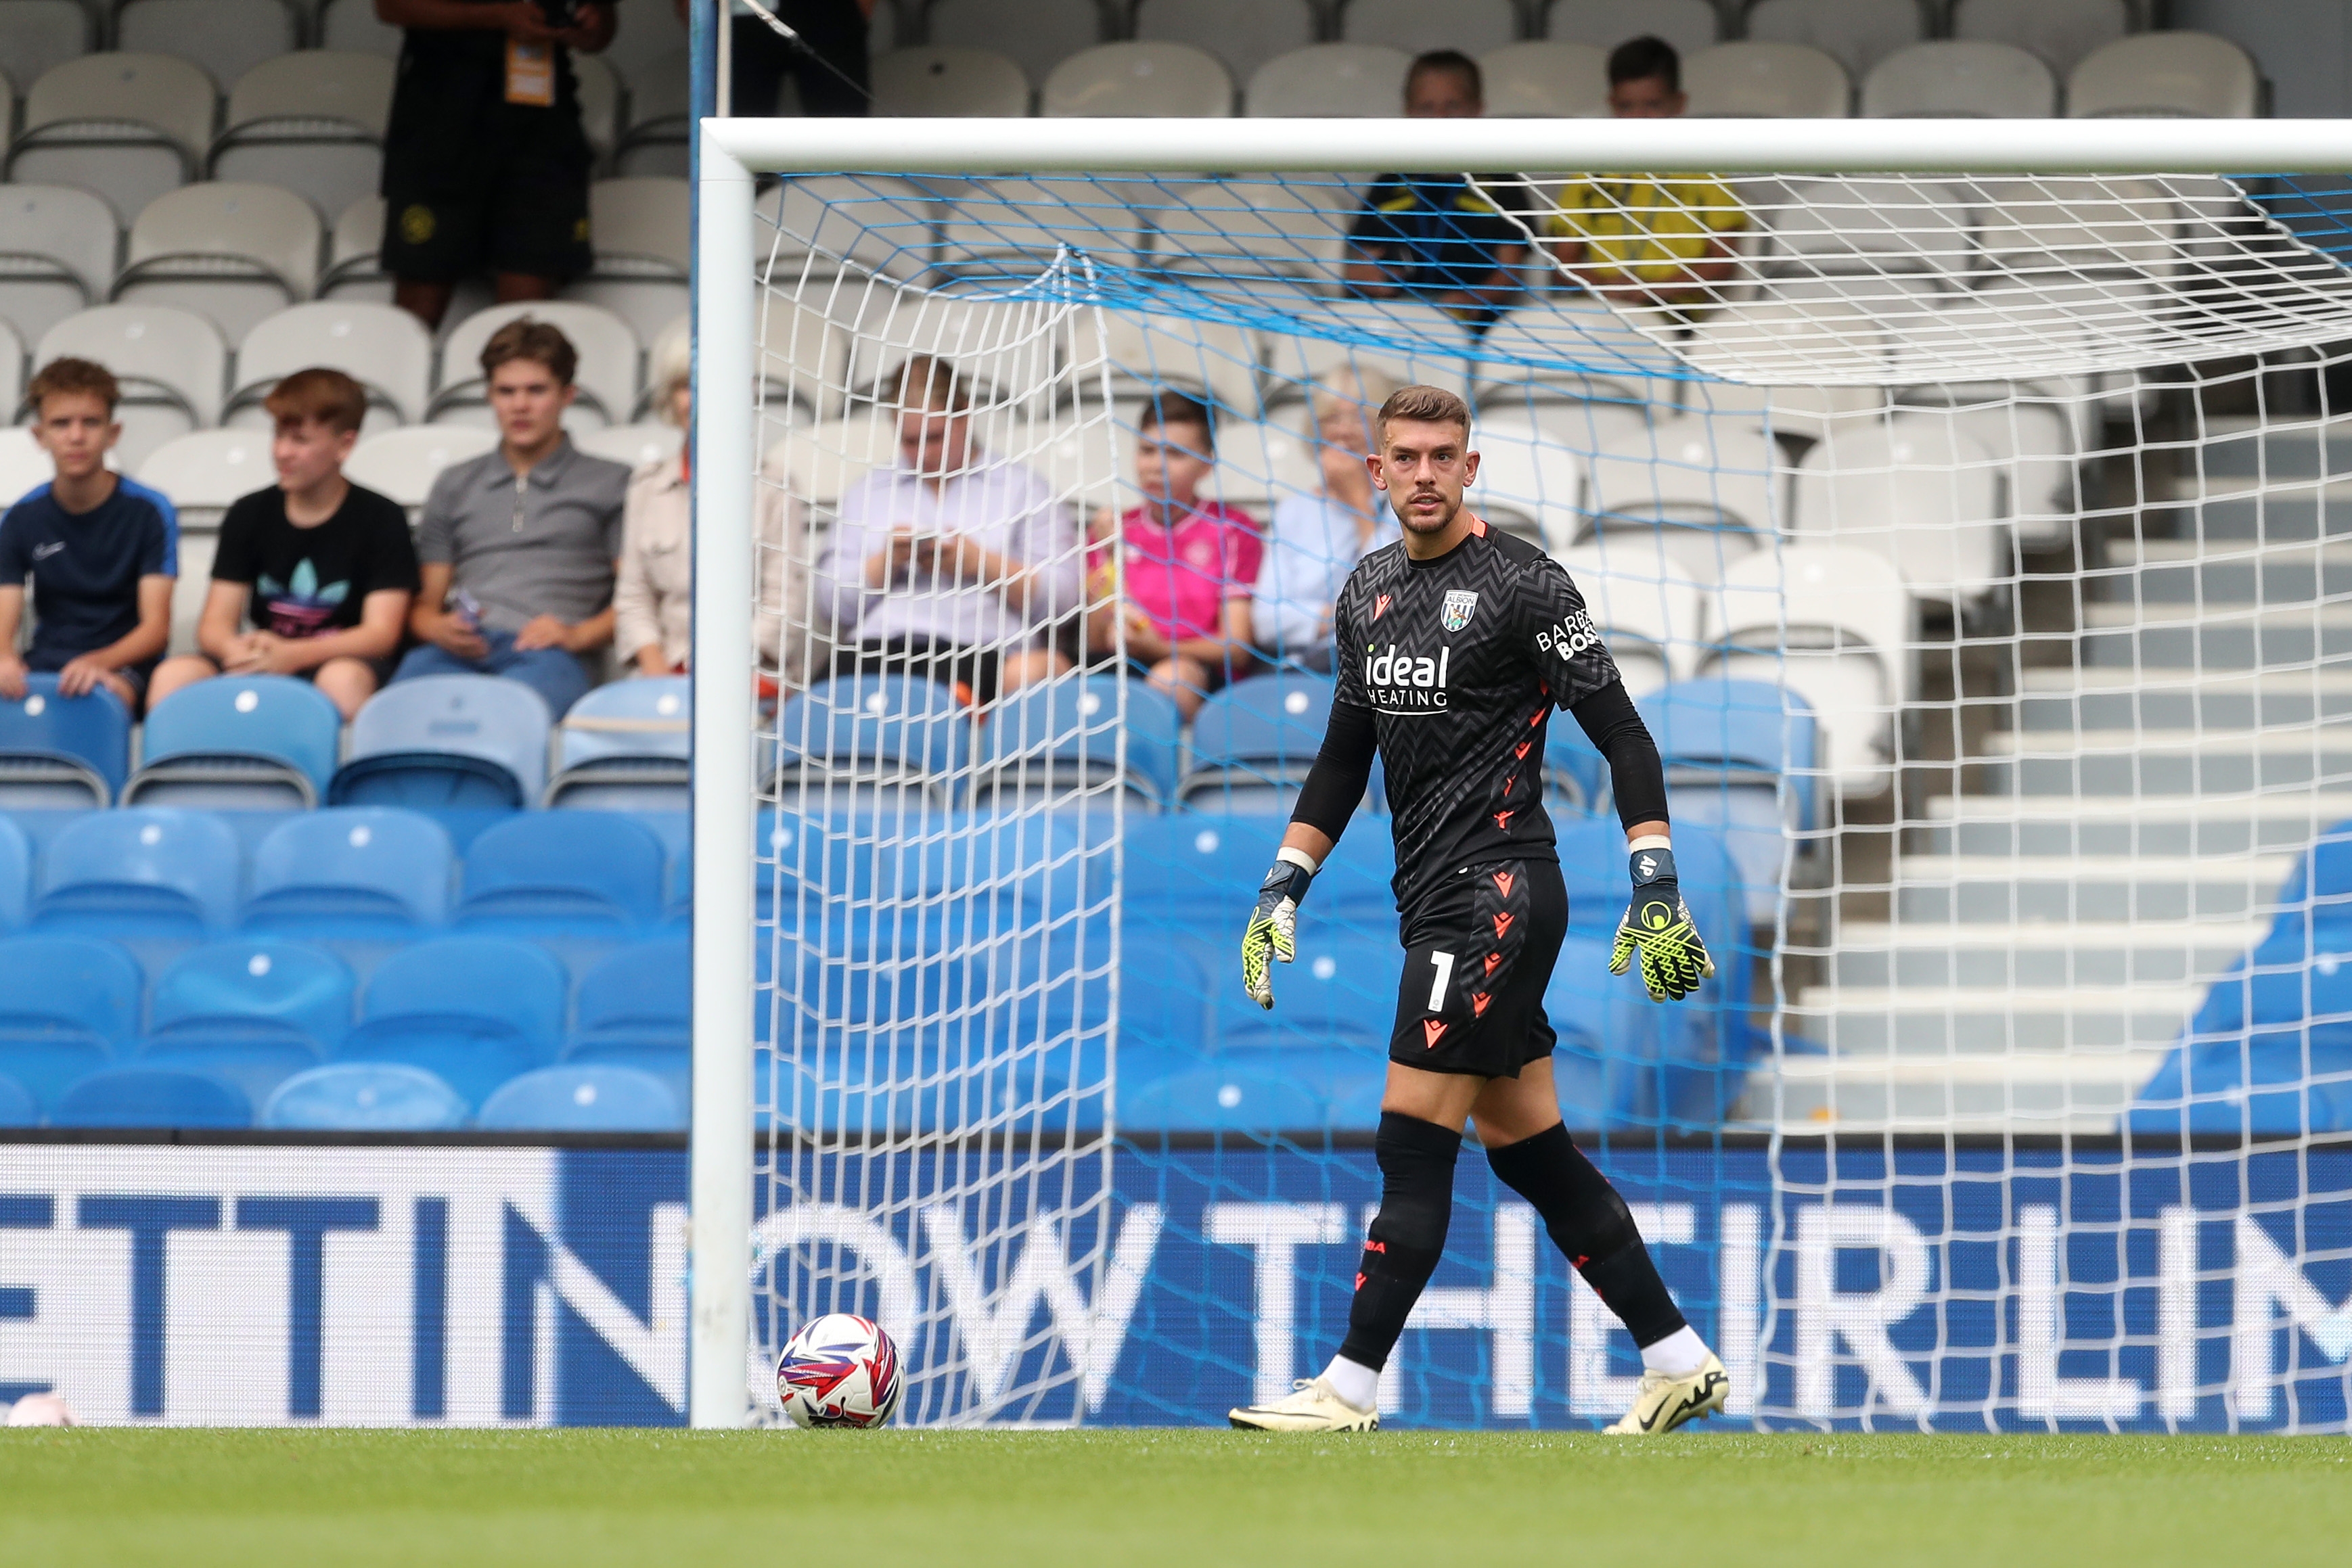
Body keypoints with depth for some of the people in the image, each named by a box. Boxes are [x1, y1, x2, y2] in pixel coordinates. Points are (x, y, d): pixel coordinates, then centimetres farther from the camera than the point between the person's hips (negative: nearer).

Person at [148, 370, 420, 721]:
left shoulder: (381, 518, 1)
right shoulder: (249, 514, 11)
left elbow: (381, 632, -9)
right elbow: (215, 624, 5)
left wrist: (293, 655, -27)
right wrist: (234, 651, -23)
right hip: (261, 665, 3)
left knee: (344, 679, -40)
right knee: (175, 675, -28)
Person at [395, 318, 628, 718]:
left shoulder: (607, 485, 22)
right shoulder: (455, 486, 32)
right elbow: (424, 606, 26)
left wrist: (578, 635, -7)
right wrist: (440, 629, 1)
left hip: (544, 654, -3)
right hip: (461, 651, 3)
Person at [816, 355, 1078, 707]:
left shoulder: (1022, 488, 18)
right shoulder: (869, 491, 28)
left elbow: (1063, 594, 6)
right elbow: (835, 600, 19)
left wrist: (979, 563, -4)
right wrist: (885, 562, 1)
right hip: (876, 647, 1)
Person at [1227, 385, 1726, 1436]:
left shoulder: (1521, 582, -8)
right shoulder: (1367, 591, 14)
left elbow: (1623, 736, -8)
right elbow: (1345, 757, 24)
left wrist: (1657, 888, -15)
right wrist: (1284, 887, 17)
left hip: (1498, 889, -8)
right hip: (1434, 901, 8)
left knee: (1413, 1144, -10)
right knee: (1529, 1151, 10)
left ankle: (1351, 1390, -10)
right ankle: (1680, 1362, 16)